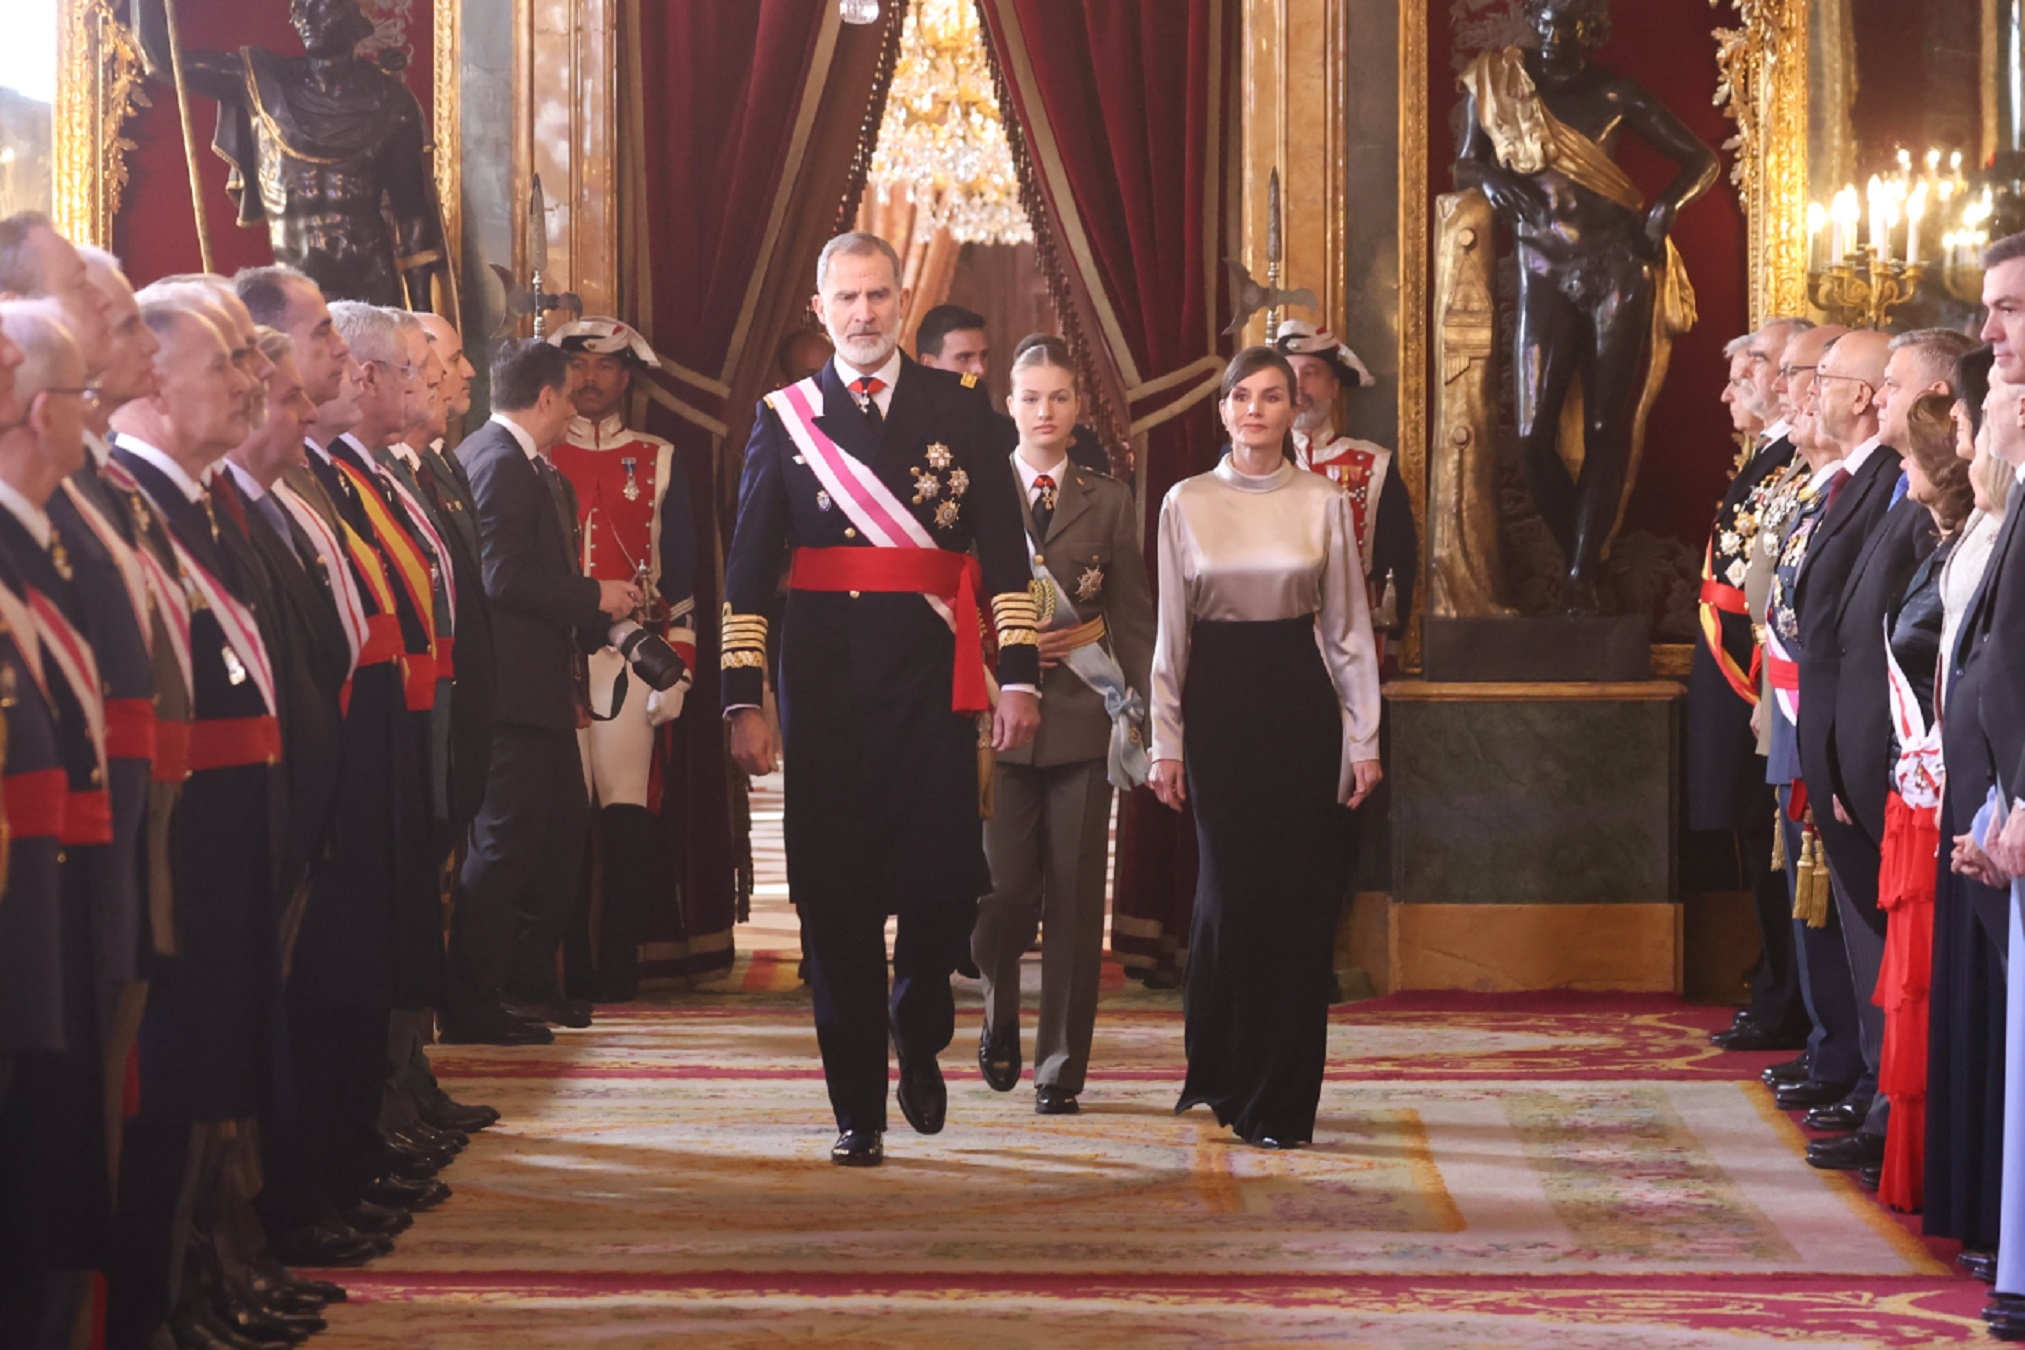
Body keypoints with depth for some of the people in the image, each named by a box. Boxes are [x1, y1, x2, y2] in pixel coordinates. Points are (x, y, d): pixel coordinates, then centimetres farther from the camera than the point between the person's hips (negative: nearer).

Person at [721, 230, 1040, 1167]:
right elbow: (747, 571, 6)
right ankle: (857, 1112, 10)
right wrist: (744, 700, -1)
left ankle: (917, 1038, 24)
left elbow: (1004, 551, 5)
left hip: (932, 677, 0)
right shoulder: (783, 417, 8)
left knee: (945, 879, -7)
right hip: (825, 683, 0)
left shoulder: (960, 408, 8)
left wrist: (1019, 673, -3)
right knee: (834, 896, 1)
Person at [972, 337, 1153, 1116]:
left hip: (1083, 718, 1)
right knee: (1004, 892, -5)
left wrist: (1150, 712, -1)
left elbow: (1135, 619, 8)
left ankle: (1061, 1067, 8)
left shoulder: (1108, 503, 10)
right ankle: (1000, 1017, 25)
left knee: (1075, 899, 0)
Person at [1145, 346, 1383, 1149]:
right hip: (1218, 703, 0)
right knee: (1227, 892, 0)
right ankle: (1219, 1075, 20)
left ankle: (1282, 1101, 6)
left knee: (1299, 898, -1)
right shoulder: (1186, 503, 5)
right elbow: (1172, 632, 7)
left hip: (1300, 704, 0)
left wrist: (1364, 741, 3)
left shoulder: (1325, 504, 4)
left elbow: (1349, 630, 6)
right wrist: (1166, 742, 3)